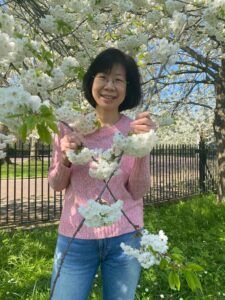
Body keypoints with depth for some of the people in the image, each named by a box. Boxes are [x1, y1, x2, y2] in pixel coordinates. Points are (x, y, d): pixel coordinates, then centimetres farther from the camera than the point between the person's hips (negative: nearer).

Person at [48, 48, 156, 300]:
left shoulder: (134, 128, -4)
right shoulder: (70, 124, -3)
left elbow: (138, 192, -8)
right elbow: (56, 184, 2)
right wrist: (65, 159, -18)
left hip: (125, 236, 1)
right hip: (74, 236, 0)